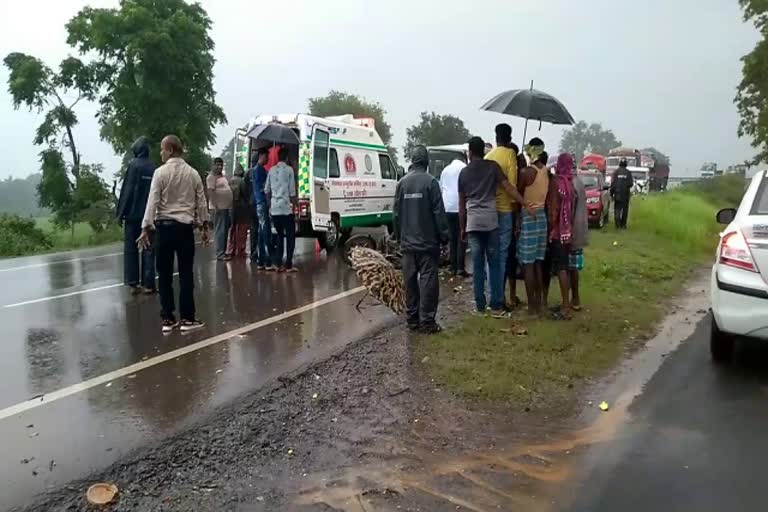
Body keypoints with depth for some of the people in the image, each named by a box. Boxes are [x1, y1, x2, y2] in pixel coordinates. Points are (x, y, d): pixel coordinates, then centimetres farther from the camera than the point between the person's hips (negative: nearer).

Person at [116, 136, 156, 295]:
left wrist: (121, 212, -6)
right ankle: (148, 284, 4)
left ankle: (133, 284, 4)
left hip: (133, 213, -3)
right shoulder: (153, 167, 5)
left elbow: (127, 190, -11)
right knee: (148, 249, 6)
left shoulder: (134, 165, -8)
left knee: (131, 249, 5)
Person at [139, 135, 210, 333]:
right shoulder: (193, 173, 5)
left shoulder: (160, 172, -4)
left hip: (164, 226, -2)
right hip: (185, 226, 2)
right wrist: (204, 227, 14)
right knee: (186, 273, 5)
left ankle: (168, 319, 10)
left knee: (165, 275, 6)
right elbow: (201, 202, 7)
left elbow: (153, 202, -9)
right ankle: (187, 318, 7)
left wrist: (146, 228, -8)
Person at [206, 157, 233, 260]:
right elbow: (210, 192, -18)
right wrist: (215, 206, -25)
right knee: (220, 230, -8)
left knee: (226, 230, 12)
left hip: (227, 207, 9)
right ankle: (220, 253, -6)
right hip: (219, 207, -9)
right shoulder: (211, 177, -10)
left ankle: (223, 251, 20)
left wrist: (231, 203, 18)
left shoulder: (223, 176, 18)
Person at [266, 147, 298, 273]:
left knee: (280, 235, 15)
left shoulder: (271, 170, 10)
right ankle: (288, 265, -1)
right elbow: (292, 191, -6)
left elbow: (266, 190, 12)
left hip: (274, 208, 5)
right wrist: (294, 205, 4)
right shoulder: (289, 169, -4)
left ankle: (278, 263, 12)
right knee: (290, 235, 3)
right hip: (286, 208, -5)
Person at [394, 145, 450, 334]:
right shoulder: (430, 181, -10)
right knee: (428, 281, -1)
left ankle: (412, 319, 16)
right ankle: (427, 321, -1)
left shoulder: (402, 183, 5)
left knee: (410, 281, 10)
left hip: (408, 242, 5)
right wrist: (444, 236, -2)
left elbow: (397, 213, 9)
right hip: (428, 242, -5)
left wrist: (399, 236, 19)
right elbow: (439, 212, -11)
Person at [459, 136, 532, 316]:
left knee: (477, 265, 6)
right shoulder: (492, 166, 4)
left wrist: (462, 228, 20)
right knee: (494, 263, 3)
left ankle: (480, 305, 8)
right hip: (491, 220, -2)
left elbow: (461, 204, 14)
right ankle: (496, 305, 2)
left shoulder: (464, 173, 11)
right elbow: (508, 187, -5)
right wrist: (525, 205, -4)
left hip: (472, 222, 2)